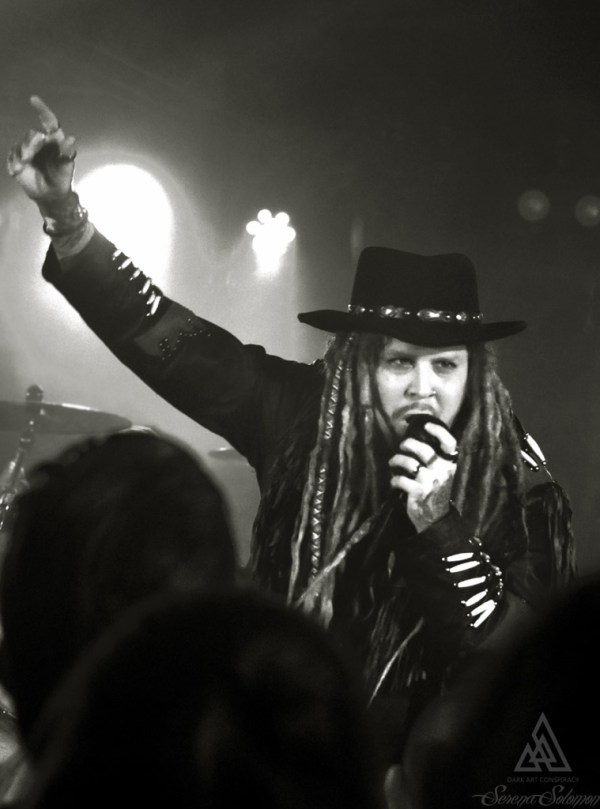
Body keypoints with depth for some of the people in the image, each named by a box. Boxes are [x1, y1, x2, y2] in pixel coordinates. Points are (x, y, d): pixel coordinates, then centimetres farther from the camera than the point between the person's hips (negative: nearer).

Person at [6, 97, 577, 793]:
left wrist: (441, 524, -28)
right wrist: (65, 216, -15)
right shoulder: (305, 414, -7)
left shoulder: (517, 483, -12)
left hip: (424, 761, 0)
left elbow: (520, 657, -17)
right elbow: (174, 343, -6)